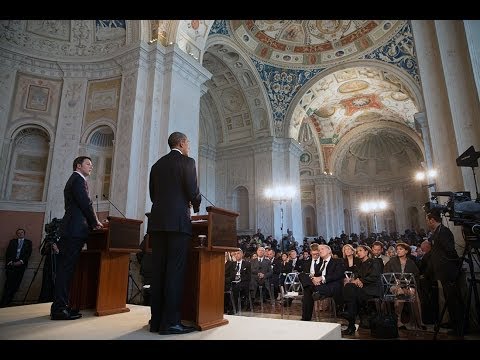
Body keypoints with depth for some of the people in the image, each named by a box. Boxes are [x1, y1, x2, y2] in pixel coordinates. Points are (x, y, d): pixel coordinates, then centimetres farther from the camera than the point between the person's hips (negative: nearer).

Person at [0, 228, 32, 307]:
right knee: (8, 283, -9)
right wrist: (9, 262, -6)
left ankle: (8, 301, -2)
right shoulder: (12, 241, 19)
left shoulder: (28, 242, 16)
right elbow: (8, 252, 10)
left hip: (21, 264, 0)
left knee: (15, 284, -6)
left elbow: (28, 253, 5)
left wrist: (21, 261, -9)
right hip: (11, 264, 0)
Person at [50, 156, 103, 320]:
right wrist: (95, 222, -1)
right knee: (66, 268, -9)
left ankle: (59, 306, 17)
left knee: (65, 269, 11)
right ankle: (59, 309, -6)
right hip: (75, 230, -10)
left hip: (70, 231, 10)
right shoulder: (78, 179, -6)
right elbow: (86, 204, -14)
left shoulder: (74, 179, 25)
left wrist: (92, 223, 14)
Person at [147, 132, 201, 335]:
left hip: (157, 221, 6)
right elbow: (193, 191, -8)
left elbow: (153, 194, 16)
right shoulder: (187, 162, 0)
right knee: (175, 270, -4)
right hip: (178, 221, -6)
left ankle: (156, 320, 13)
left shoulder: (157, 165, 18)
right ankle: (170, 322, -2)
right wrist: (196, 206, 13)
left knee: (158, 270, 8)